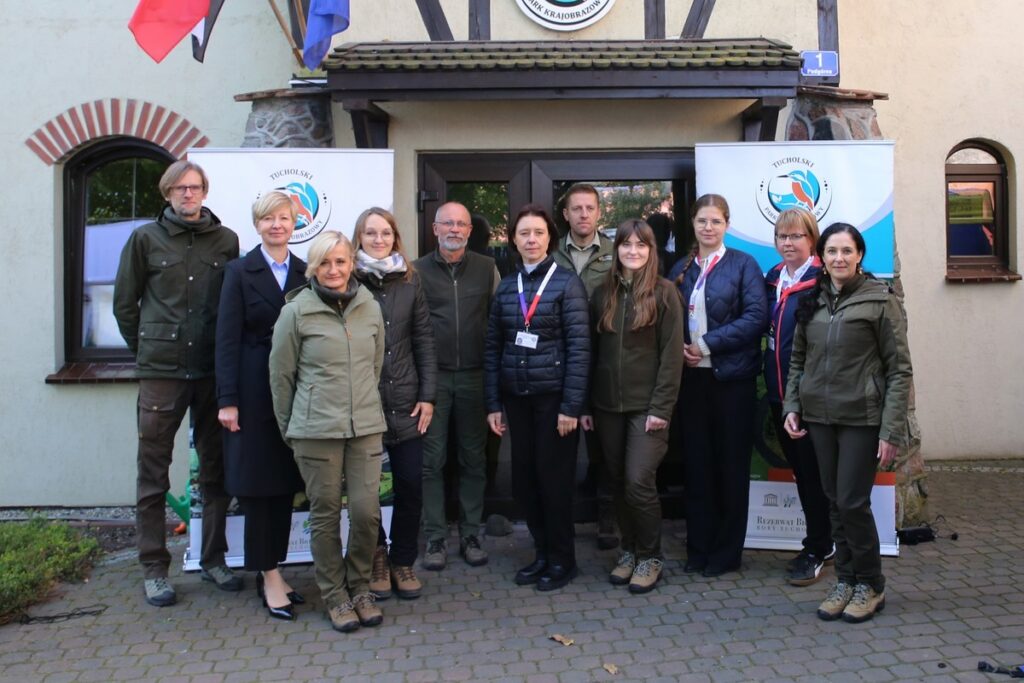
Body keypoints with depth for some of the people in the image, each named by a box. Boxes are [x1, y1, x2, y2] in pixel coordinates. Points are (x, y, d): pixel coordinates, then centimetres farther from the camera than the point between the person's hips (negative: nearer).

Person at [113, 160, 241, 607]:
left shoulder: (226, 241, 5)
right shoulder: (146, 238, 2)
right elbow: (124, 303, 8)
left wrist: (226, 353, 4)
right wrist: (145, 349, 7)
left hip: (213, 370, 2)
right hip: (160, 371, -1)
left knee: (216, 469, 10)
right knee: (153, 474, 5)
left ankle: (213, 558, 24)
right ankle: (154, 568, 18)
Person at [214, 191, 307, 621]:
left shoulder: (305, 273, 8)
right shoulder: (240, 272, -1)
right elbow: (227, 339, -6)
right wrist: (227, 400, -12)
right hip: (255, 389, -3)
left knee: (286, 482, 9)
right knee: (257, 482, 2)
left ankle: (271, 571, 23)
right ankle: (269, 577, 13)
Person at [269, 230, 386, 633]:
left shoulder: (371, 308, 7)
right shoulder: (296, 311, -3)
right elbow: (280, 375, 3)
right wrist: (289, 429, 8)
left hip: (366, 426, 3)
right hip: (316, 430, -3)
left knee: (367, 511, 0)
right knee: (326, 514, 6)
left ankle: (359, 587, 24)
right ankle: (335, 596, 24)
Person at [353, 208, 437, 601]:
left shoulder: (409, 281, 7)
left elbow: (423, 340, 7)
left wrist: (428, 395, 2)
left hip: (405, 401, 3)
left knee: (411, 485, 5)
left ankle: (403, 561, 24)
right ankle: (376, 555, 29)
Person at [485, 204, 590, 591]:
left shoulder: (566, 283, -6)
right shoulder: (506, 286, 8)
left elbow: (579, 347, -10)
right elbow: (493, 347, 8)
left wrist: (571, 405, -15)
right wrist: (494, 404, 4)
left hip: (554, 396, -4)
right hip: (517, 397, 5)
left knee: (554, 478, 4)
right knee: (523, 478, 9)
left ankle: (562, 558, 21)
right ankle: (542, 552, 27)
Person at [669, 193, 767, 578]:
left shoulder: (743, 264, -1)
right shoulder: (681, 269, 12)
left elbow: (756, 316, -11)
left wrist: (708, 343, -15)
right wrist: (679, 347, -8)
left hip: (731, 376, -4)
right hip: (691, 376, 4)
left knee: (731, 464, 5)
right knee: (696, 463, 8)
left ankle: (726, 553, 16)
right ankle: (698, 548, 19)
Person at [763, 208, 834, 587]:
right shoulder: (772, 279, 11)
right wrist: (772, 385, 7)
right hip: (779, 390, 7)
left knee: (812, 471, 3)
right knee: (798, 468, 15)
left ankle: (816, 551, 18)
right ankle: (822, 543, 30)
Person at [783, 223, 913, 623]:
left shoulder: (880, 300, -6)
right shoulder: (811, 302, 8)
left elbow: (899, 369, -7)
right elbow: (797, 360, 15)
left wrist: (892, 431, -12)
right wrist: (791, 406, 2)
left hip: (862, 418, -4)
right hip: (819, 417, 5)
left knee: (853, 503, -4)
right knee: (835, 503, 10)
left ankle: (870, 585, 17)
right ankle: (845, 580, 25)